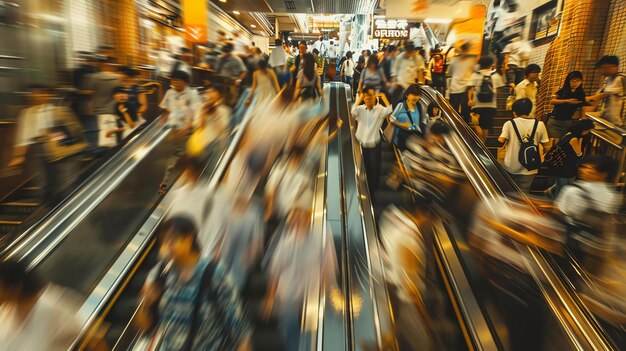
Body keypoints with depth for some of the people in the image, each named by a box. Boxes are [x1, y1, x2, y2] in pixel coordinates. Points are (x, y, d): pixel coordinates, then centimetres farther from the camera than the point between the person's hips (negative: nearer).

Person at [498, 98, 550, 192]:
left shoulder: (509, 124, -10)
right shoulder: (539, 125, -6)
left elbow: (501, 141, -18)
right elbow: (546, 145, -2)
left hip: (510, 167, -1)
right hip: (529, 168, 1)